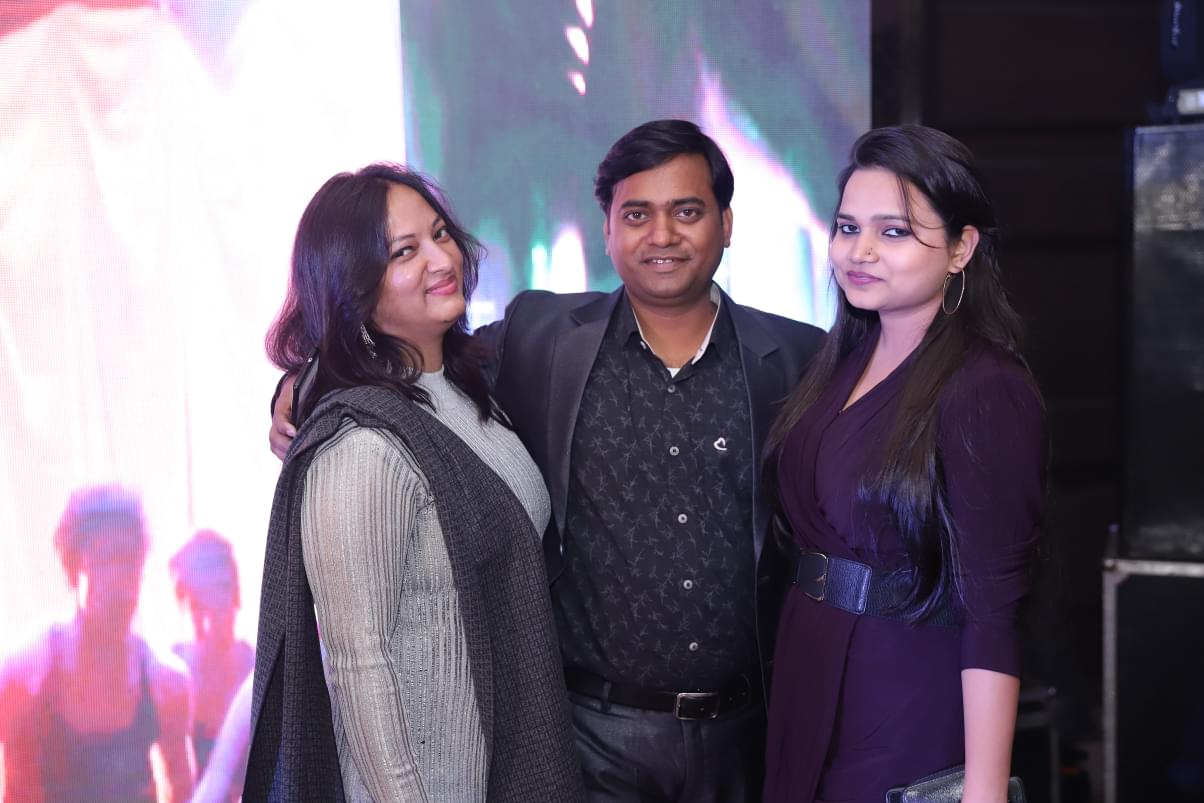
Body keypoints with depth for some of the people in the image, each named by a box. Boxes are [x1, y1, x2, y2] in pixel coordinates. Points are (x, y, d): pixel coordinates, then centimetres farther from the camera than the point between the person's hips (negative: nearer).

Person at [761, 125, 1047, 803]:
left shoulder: (986, 395, -17)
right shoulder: (842, 363, 5)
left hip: (915, 717, -7)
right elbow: (809, 529, 10)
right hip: (807, 693, 7)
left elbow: (993, 612, -20)